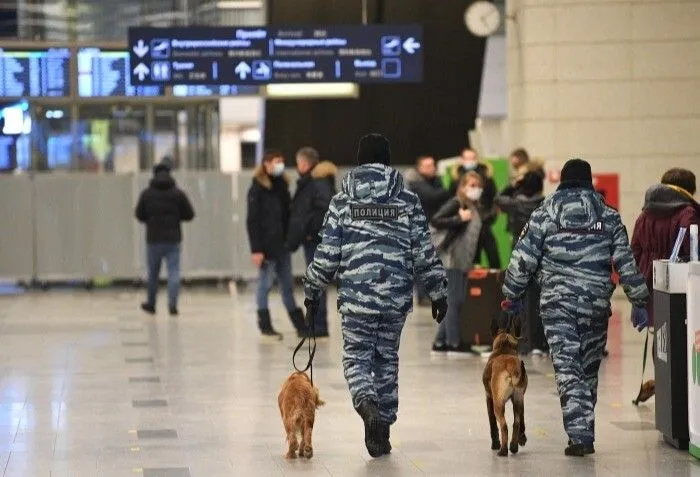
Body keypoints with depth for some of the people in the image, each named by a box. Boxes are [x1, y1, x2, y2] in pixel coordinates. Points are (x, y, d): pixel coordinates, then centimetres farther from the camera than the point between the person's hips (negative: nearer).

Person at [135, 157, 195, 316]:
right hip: (173, 239, -1)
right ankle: (172, 304, -14)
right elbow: (189, 215, -1)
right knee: (174, 272, -2)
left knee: (153, 273, 14)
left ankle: (151, 304, 26)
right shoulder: (178, 193, -4)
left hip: (154, 239, 1)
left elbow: (139, 215, 2)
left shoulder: (146, 194, -3)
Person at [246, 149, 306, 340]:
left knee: (287, 285, 10)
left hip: (282, 244, 6)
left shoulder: (282, 185, 12)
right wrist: (256, 249, -16)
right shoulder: (257, 188, -7)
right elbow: (252, 220, -11)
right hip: (266, 245, -6)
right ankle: (265, 326, 7)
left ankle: (300, 325, 13)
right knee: (265, 284, 1)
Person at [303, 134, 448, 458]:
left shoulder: (343, 201, 0)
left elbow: (328, 253, 0)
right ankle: (382, 430, 16)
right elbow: (424, 253, 4)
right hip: (396, 297, 2)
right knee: (387, 359, 14)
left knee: (357, 358, 7)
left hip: (356, 296, -2)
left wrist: (312, 291, 11)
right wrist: (438, 293, 12)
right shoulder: (408, 200, 3)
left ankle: (367, 405, -23)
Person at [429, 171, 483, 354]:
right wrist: (459, 218, -21)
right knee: (454, 301, -5)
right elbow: (435, 221, -19)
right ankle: (454, 342, -1)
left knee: (456, 301, 10)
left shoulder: (474, 208, 15)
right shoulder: (456, 203, -9)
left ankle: (440, 341, 15)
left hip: (464, 261, 8)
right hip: (452, 258, -8)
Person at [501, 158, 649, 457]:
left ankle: (580, 436, -16)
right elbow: (626, 262, 5)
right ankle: (585, 433, 20)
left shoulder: (545, 214, 2)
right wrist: (639, 302, 10)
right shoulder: (608, 216, 8)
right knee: (589, 370, 14)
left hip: (557, 303, -2)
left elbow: (523, 259, 0)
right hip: (597, 304, 2)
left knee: (568, 369, -5)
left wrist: (511, 295, 11)